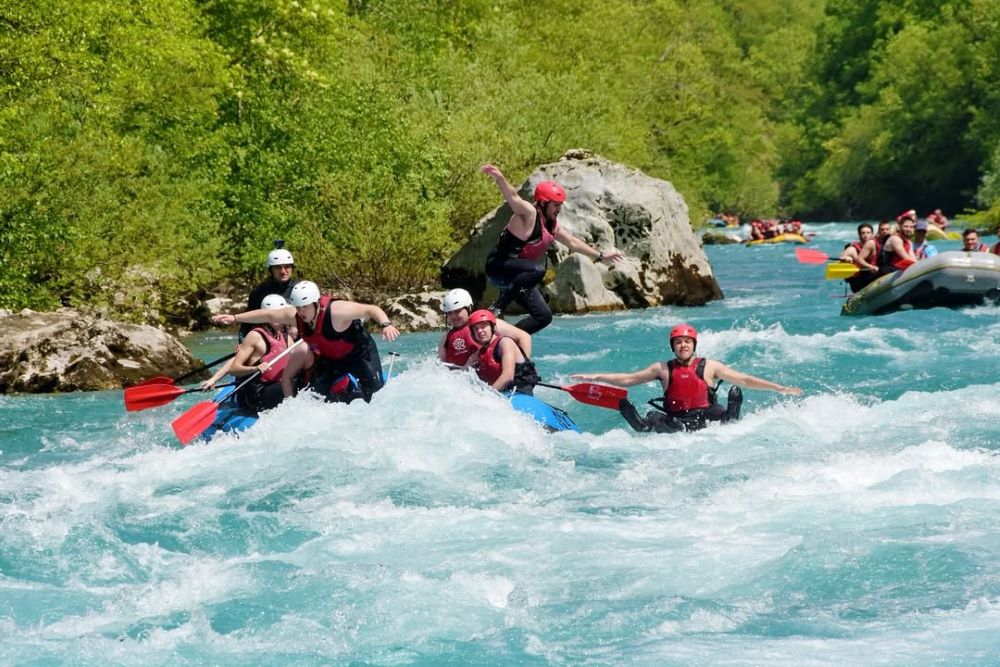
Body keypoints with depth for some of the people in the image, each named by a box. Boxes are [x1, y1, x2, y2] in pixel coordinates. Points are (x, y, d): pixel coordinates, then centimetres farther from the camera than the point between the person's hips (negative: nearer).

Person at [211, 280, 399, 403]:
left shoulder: (335, 311, -34)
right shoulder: (294, 316, -16)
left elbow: (372, 309, -34)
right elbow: (266, 315, -4)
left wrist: (386, 325, -52)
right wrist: (234, 318, -5)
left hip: (359, 352, -6)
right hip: (330, 358, 6)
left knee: (375, 394, -18)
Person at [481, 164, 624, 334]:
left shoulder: (552, 225, 13)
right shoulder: (528, 213, -15)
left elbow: (573, 242, 26)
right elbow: (513, 198, -35)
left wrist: (601, 256, 31)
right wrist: (499, 178, -56)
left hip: (518, 277, 9)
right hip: (498, 267, -9)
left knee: (544, 317, 6)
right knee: (538, 270, -38)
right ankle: (497, 308, -31)